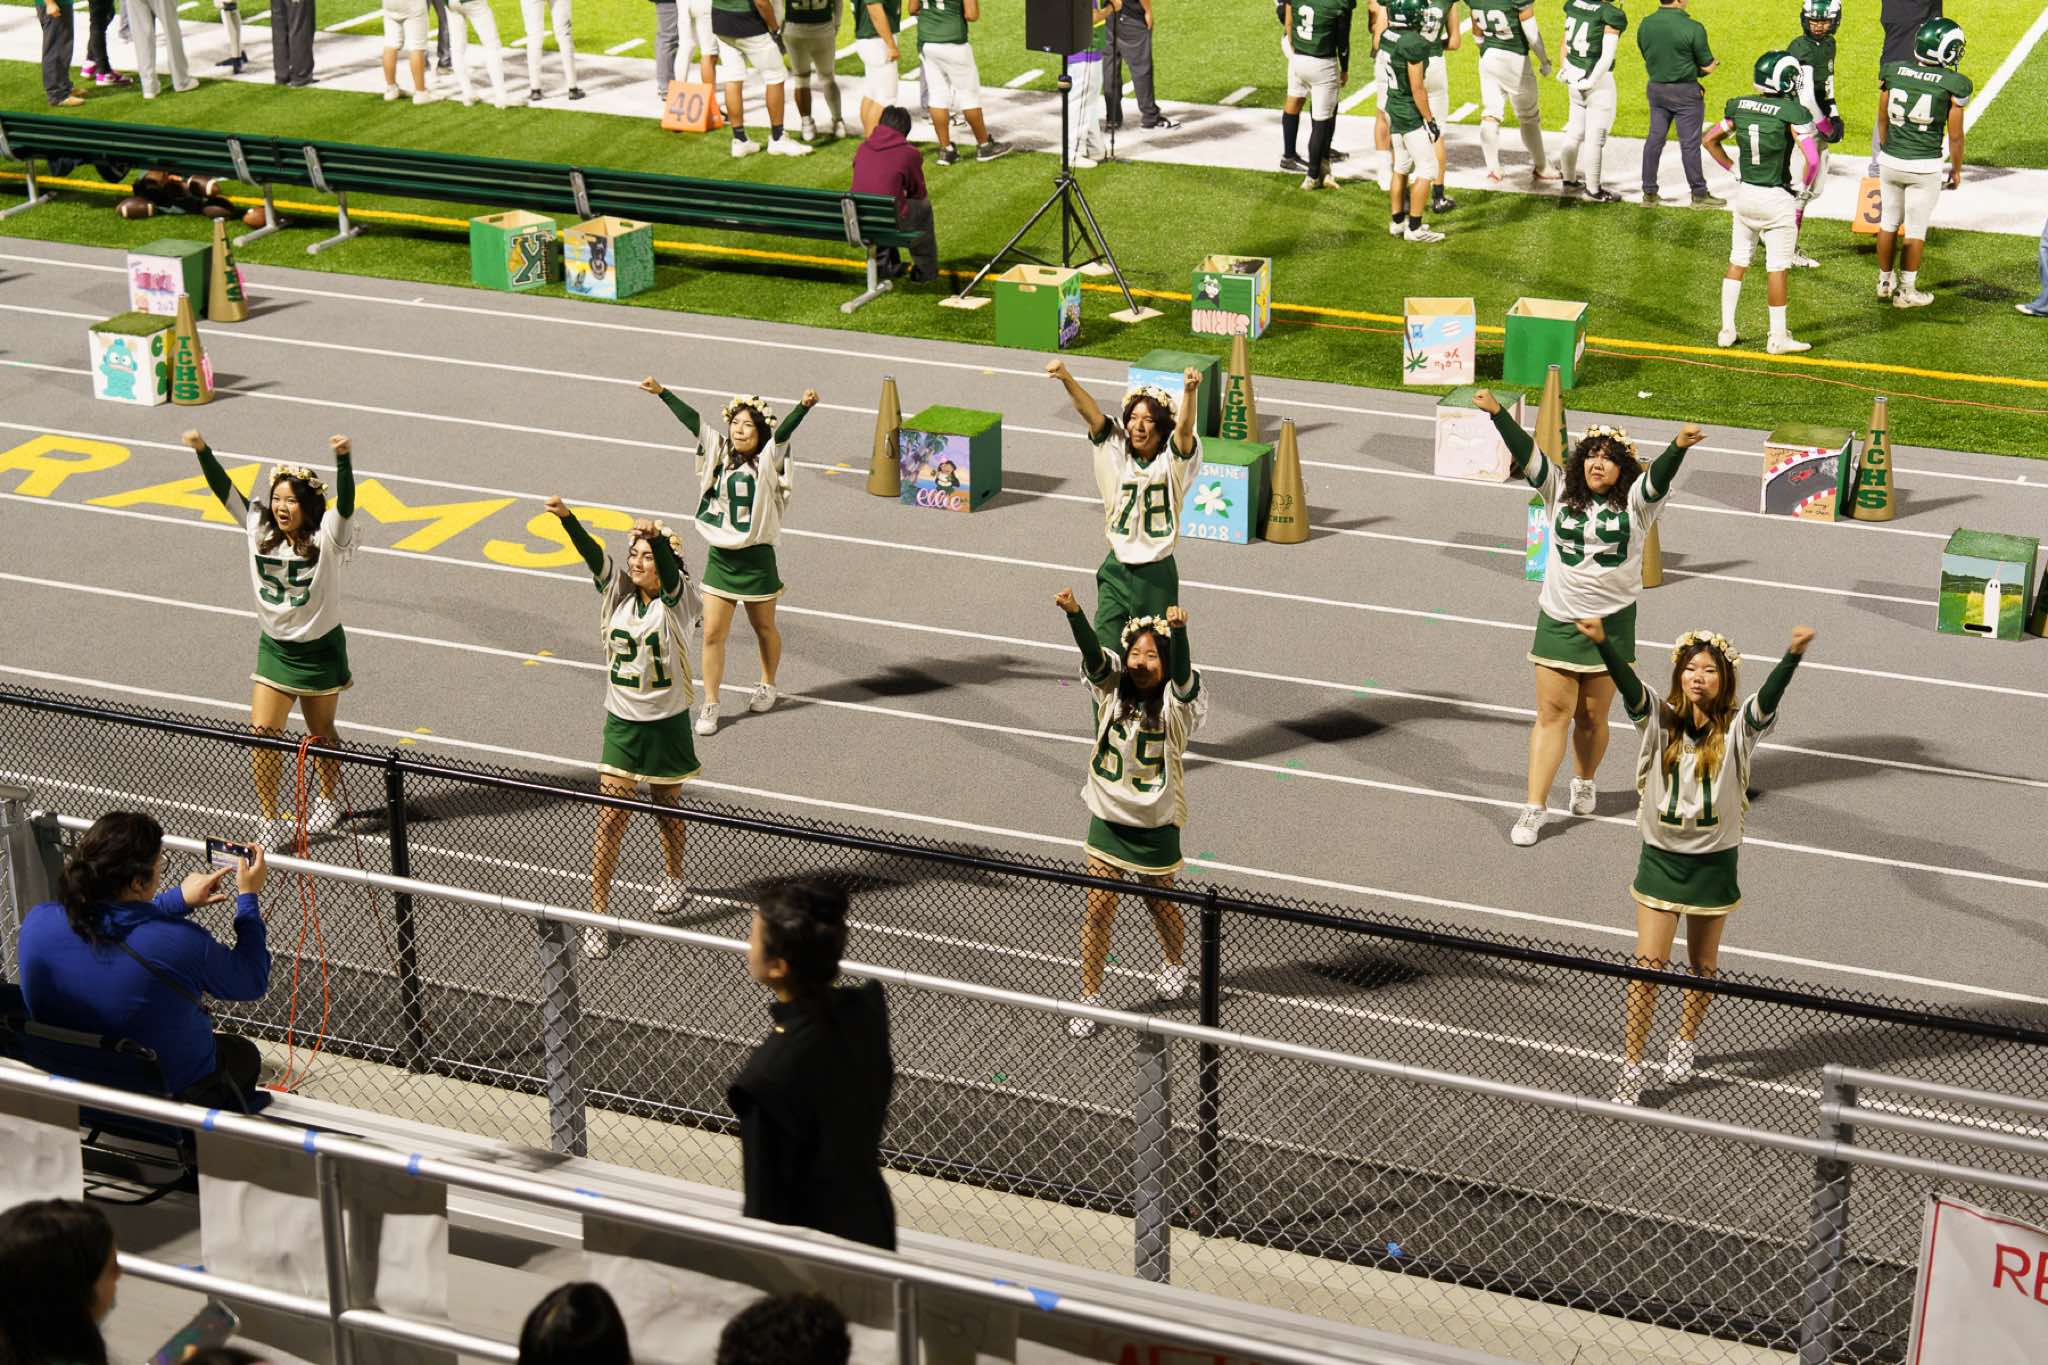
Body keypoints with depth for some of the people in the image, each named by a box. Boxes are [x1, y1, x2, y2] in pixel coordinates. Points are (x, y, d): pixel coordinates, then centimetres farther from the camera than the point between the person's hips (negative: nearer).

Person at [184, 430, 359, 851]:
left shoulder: (326, 536, -17)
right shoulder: (260, 528, -6)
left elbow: (345, 503, -34)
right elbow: (226, 491, -7)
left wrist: (343, 460, -50)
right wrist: (203, 450, -19)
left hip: (320, 650, -3)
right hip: (275, 647, 3)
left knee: (321, 732, 15)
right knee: (262, 734, -5)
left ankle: (328, 803, 40)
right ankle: (273, 825, 2)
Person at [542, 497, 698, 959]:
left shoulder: (674, 600, -12)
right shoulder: (618, 592, -3)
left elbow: (671, 569, -34)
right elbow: (593, 554, -17)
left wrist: (657, 538, -56)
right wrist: (567, 517, -36)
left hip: (666, 725, -2)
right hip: (622, 724, 2)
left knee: (667, 808, 18)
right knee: (611, 818, -2)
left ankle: (676, 880, 45)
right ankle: (598, 917, 1)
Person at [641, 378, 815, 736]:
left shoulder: (768, 461, -10)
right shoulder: (719, 454, 1)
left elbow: (784, 431, -27)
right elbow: (692, 421, -1)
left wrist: (804, 406, -43)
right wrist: (662, 392, -3)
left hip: (757, 558, -3)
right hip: (720, 558, 3)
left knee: (764, 627, 17)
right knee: (712, 634, 1)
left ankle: (768, 685, 40)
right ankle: (710, 705, 9)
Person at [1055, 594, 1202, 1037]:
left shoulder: (1176, 701, -15)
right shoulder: (1112, 689, -8)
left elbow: (1182, 671, -36)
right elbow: (1093, 654, -25)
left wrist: (1179, 630, -56)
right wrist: (1074, 613, -44)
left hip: (1155, 825, -2)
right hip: (1108, 817, 2)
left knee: (1159, 902, 17)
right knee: (1099, 907, 2)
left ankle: (1173, 964, 47)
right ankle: (1089, 997, 12)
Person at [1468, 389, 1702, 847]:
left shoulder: (1635, 501, -4)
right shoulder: (1561, 491, 1)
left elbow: (1659, 477, -22)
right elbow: (1528, 456, -8)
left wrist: (1680, 445, -43)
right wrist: (1496, 412, -21)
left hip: (1611, 622, -1)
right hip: (1557, 619, 1)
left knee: (1591, 716, 9)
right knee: (1552, 713, -1)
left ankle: (1585, 782, 38)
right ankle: (1534, 809, -2)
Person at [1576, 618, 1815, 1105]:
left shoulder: (1736, 728, -9)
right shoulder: (1660, 721, -7)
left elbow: (1770, 695, -27)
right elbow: (1627, 683, -24)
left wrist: (1794, 654, -45)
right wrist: (1601, 641, -43)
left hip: (1713, 863, 0)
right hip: (1660, 859, 0)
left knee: (1703, 966, 16)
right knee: (1647, 966, -2)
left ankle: (1686, 1041, 40)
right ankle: (1632, 1066, 5)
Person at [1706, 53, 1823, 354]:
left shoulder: (1740, 106, 0)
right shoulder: (1793, 113, -17)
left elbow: (1710, 140, 12)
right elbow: (1812, 159, -22)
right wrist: (1803, 191, -6)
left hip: (1745, 193, 5)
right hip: (1778, 199, -5)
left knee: (1737, 261, 16)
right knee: (1778, 268, 3)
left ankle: (1727, 331, 19)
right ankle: (1778, 338, 9)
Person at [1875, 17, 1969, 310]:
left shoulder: (1893, 72, -3)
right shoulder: (1953, 85, -14)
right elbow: (1955, 135, -7)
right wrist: (1956, 169, 9)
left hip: (1890, 161, 4)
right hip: (1924, 167, -4)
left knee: (1889, 222, 19)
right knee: (1916, 230, 9)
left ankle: (1885, 280, 33)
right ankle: (1906, 291, 16)